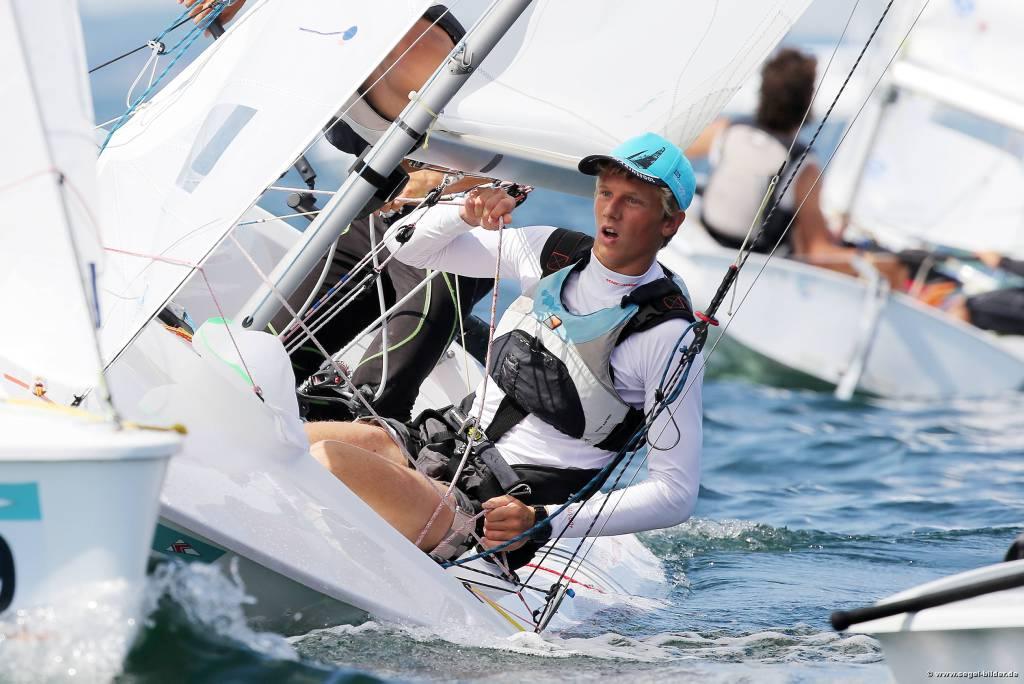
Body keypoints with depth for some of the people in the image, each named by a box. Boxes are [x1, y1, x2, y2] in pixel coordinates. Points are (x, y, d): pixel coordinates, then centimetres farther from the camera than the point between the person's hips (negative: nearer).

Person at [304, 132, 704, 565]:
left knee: (326, 461, -28)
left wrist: (542, 522, -24)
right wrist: (466, 215, -11)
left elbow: (677, 494, -15)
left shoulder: (669, 338, -13)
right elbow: (409, 246, 13)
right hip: (449, 443, 7)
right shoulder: (551, 250, 4)